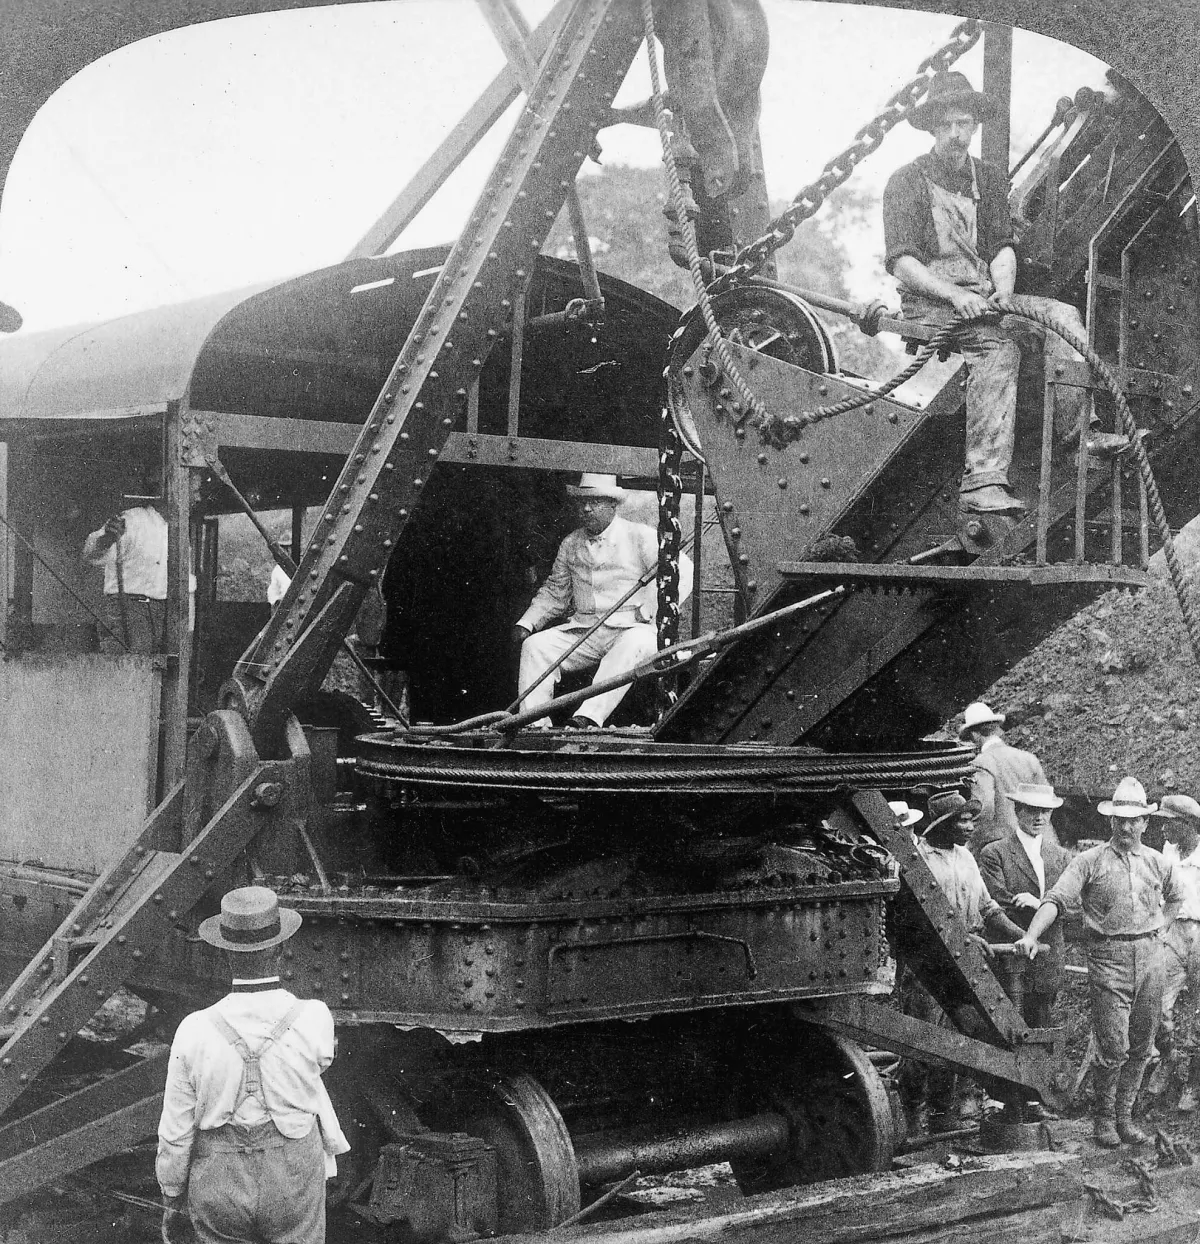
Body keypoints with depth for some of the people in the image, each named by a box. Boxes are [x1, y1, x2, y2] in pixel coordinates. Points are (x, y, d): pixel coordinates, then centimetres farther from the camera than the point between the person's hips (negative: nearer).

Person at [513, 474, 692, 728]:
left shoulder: (640, 538, 1)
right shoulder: (571, 544, 15)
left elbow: (684, 571, -5)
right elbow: (554, 592, 24)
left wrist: (650, 611, -14)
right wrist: (526, 623, 8)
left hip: (630, 629, -4)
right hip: (582, 630, 5)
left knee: (634, 645, -38)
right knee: (535, 645, -17)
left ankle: (589, 717, -50)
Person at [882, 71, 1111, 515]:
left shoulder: (990, 179, 16)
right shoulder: (906, 182, -2)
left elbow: (1003, 247, 10)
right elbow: (900, 263, -10)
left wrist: (1003, 292, -12)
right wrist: (956, 295, -23)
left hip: (983, 298, 6)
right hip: (929, 301, -6)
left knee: (1063, 315, -15)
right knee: (999, 346, -32)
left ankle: (1075, 430, -23)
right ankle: (983, 480, -43)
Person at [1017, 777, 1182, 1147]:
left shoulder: (1158, 863, 13)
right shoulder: (1090, 861, 1)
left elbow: (1179, 902, 27)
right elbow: (1057, 898, -9)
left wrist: (1158, 932, 14)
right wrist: (1032, 934, -22)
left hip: (1151, 955, 4)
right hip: (1108, 957, -4)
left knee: (1141, 1046, 8)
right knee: (1113, 1047, -7)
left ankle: (1125, 1114, 21)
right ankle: (1104, 1116, 11)